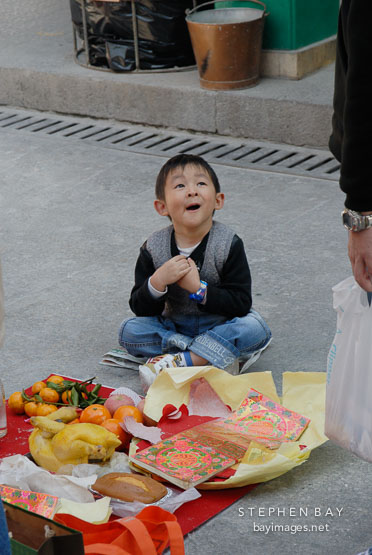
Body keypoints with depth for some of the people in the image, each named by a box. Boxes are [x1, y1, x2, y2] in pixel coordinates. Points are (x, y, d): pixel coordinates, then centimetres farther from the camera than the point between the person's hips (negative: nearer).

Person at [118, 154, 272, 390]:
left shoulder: (229, 244, -13)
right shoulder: (154, 249, -8)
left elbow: (241, 304, -18)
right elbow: (140, 309, -9)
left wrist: (198, 288, -28)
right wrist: (158, 282, -28)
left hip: (220, 324, -2)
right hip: (174, 326, 2)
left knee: (254, 327, -30)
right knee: (130, 330, -21)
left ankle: (181, 360, -29)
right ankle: (219, 354, -24)